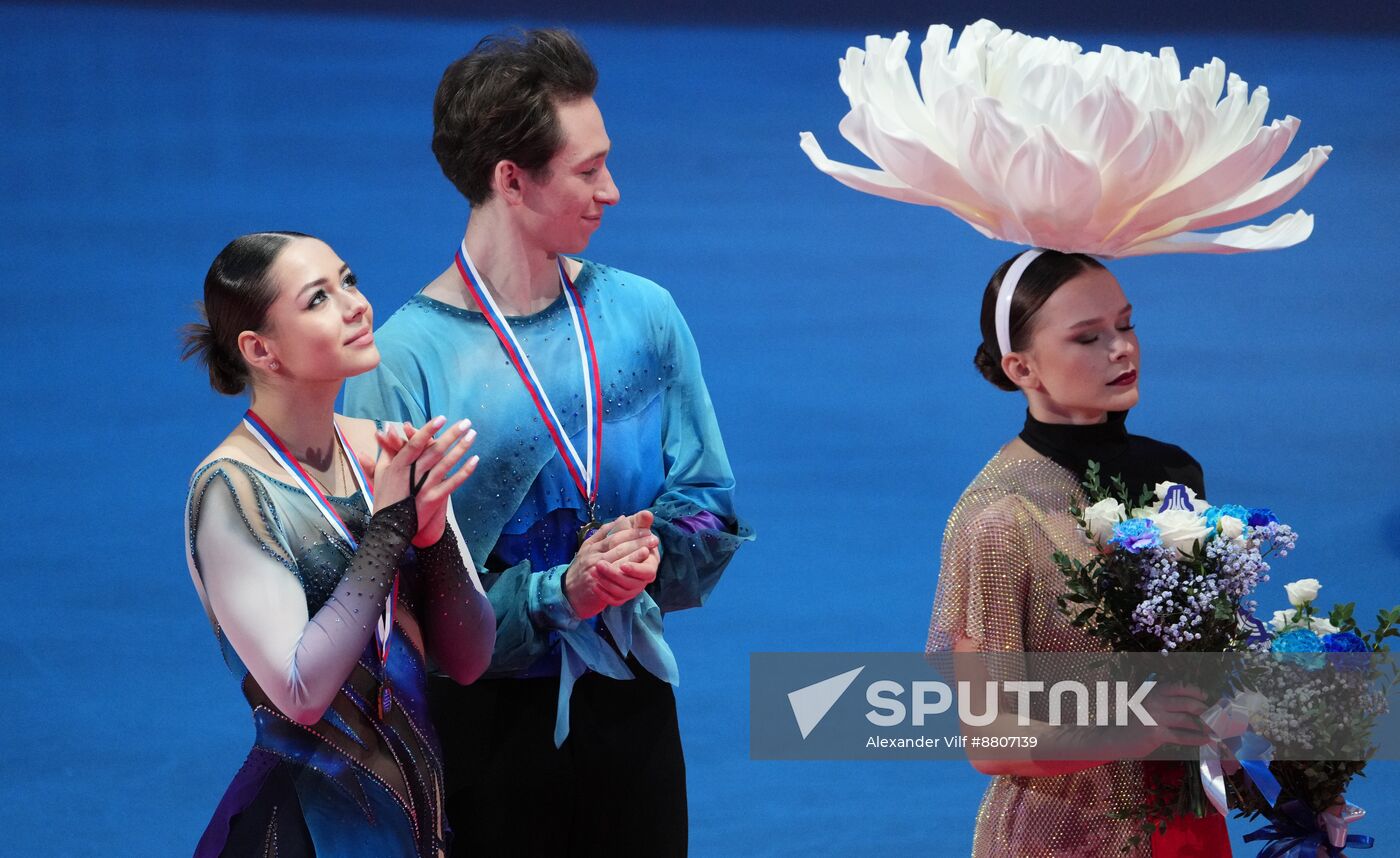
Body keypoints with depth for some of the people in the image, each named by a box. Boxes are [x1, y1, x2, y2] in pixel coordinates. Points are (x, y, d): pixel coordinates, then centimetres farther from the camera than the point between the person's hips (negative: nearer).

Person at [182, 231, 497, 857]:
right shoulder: (231, 488, -15)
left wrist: (431, 529, -16)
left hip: (417, 805, 6)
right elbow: (300, 695, -21)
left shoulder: (379, 449, 0)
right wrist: (390, 527, -21)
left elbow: (468, 661, 0)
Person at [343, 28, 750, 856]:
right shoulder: (405, 358, -13)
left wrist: (648, 556, -15)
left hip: (630, 702, 4)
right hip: (486, 717, -4)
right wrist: (558, 595, -25)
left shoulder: (642, 315, 2)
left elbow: (707, 507, 6)